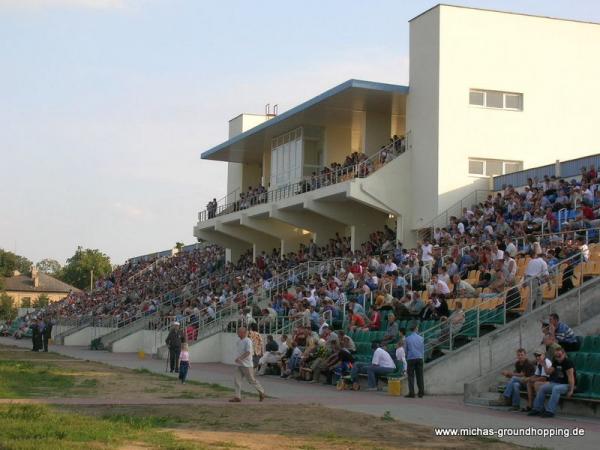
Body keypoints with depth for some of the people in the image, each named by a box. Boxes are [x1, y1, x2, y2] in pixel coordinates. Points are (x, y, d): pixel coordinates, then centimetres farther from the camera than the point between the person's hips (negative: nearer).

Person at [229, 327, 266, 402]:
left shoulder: (248, 341, -16)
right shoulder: (239, 341, 11)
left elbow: (248, 352, -27)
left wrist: (240, 358, -37)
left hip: (247, 365, -8)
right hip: (239, 365, 8)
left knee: (252, 380, 2)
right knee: (237, 380, -1)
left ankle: (261, 392, 21)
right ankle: (238, 397, 1)